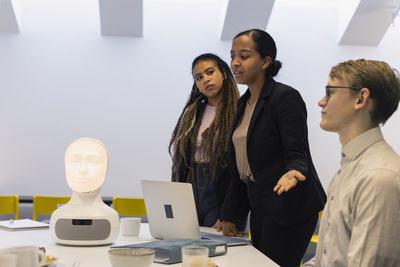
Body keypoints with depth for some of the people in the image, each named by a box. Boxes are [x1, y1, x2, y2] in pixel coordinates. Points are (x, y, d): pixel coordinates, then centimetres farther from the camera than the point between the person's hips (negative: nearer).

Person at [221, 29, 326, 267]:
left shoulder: (286, 97, -11)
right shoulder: (244, 103, 14)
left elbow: (297, 154, -14)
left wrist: (292, 173, -37)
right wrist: (229, 215, 18)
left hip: (288, 207, -8)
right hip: (260, 209, 8)